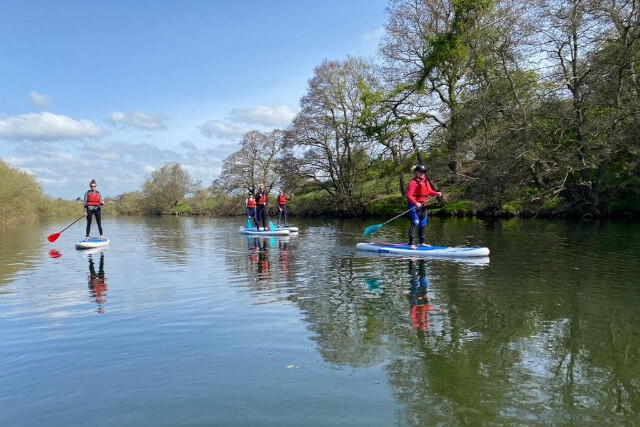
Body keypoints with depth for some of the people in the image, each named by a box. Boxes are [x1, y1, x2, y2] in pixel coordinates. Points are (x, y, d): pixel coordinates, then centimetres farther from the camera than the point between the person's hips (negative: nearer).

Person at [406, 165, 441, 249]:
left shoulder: (426, 182, 11)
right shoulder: (413, 182, -14)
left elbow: (429, 191, 20)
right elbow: (409, 195, -23)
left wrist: (436, 193, 0)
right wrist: (415, 203, -36)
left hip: (423, 206, 9)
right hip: (414, 206, -9)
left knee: (422, 224, 16)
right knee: (415, 223, -14)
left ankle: (422, 242, 29)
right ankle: (411, 244, -13)